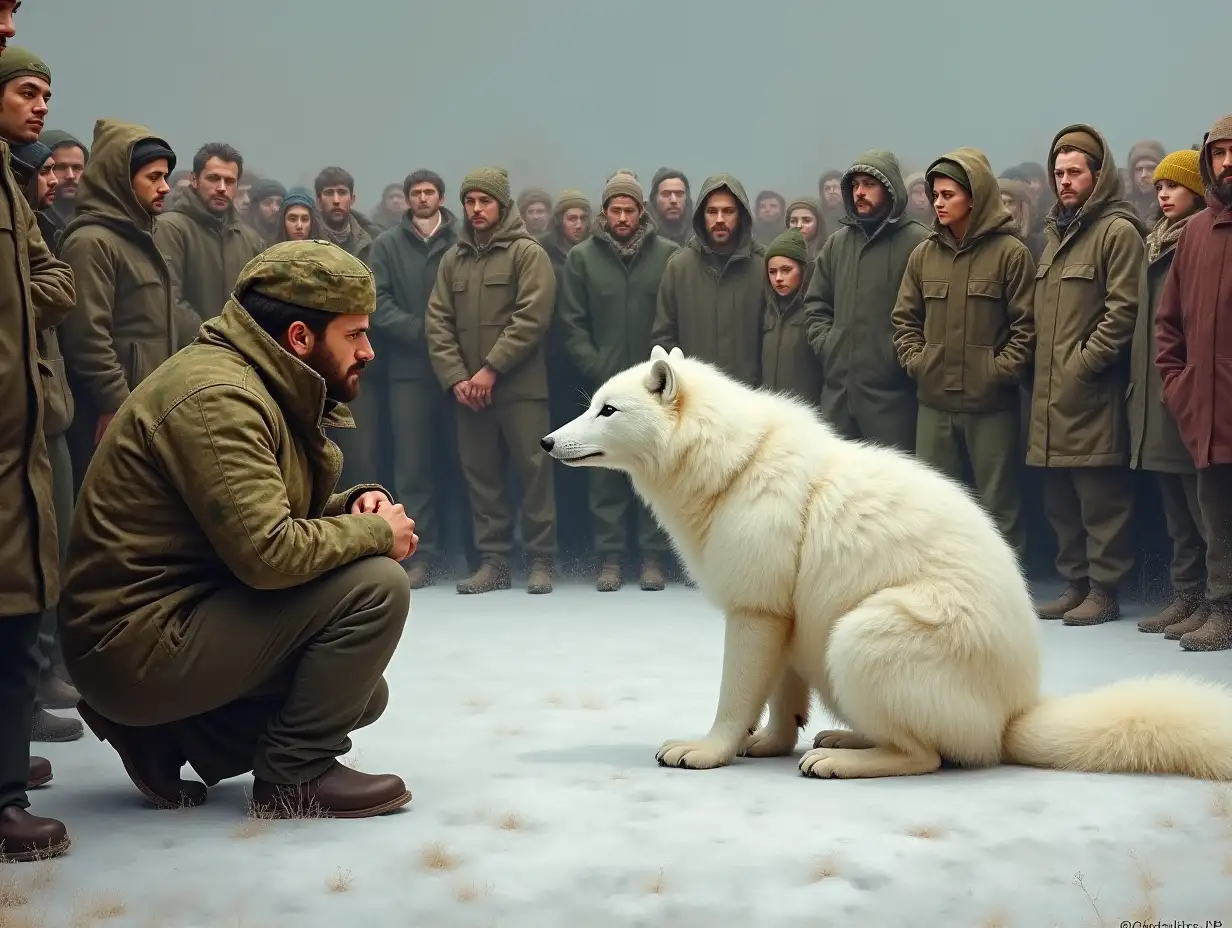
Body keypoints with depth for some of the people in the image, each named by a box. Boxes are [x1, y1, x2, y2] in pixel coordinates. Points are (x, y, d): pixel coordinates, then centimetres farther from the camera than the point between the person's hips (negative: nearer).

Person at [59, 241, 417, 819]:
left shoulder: (263, 389, 10)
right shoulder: (217, 397, -22)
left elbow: (272, 515, 18)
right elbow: (267, 551, -30)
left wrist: (351, 507, -2)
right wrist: (377, 532, -14)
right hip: (138, 645, -11)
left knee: (361, 695, 16)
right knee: (376, 585, -20)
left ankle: (163, 735, 11)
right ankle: (294, 776, -7)